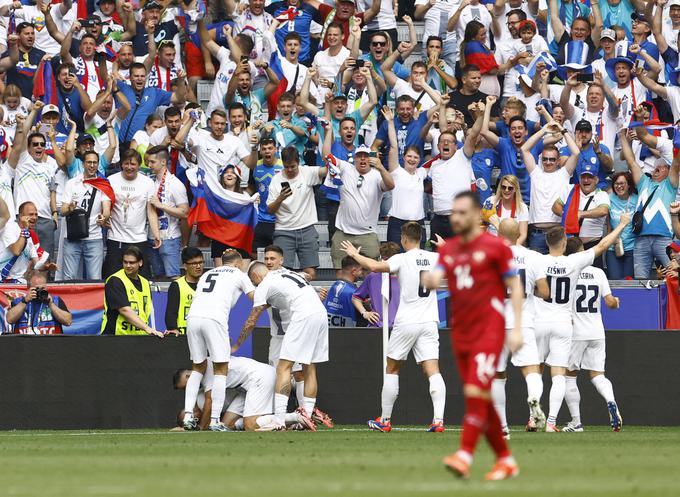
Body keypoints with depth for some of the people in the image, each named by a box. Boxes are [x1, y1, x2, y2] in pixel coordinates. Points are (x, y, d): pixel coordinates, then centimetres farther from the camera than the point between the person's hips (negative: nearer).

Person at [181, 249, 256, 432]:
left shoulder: (206, 274, 31)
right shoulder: (238, 274, 18)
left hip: (192, 318, 5)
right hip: (214, 319, -5)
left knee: (198, 367, 18)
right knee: (221, 369, 2)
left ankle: (188, 416, 7)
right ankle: (215, 420, -5)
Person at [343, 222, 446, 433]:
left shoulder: (402, 259, -8)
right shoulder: (434, 258, 6)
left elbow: (376, 266, -22)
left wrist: (355, 254, -5)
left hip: (406, 322, -3)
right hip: (429, 322, 3)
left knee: (392, 369, 11)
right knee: (433, 371, -3)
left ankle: (385, 420, 15)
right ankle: (438, 419, -17)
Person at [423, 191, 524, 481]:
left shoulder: (495, 246, -2)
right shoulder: (448, 250, 14)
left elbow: (515, 287, -1)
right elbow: (435, 278, 2)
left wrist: (517, 328, -8)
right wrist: (430, 280, -24)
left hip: (489, 330, -6)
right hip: (461, 334, 6)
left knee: (475, 392, -18)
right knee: (481, 400, 7)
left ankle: (464, 456, -22)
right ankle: (505, 460, 15)